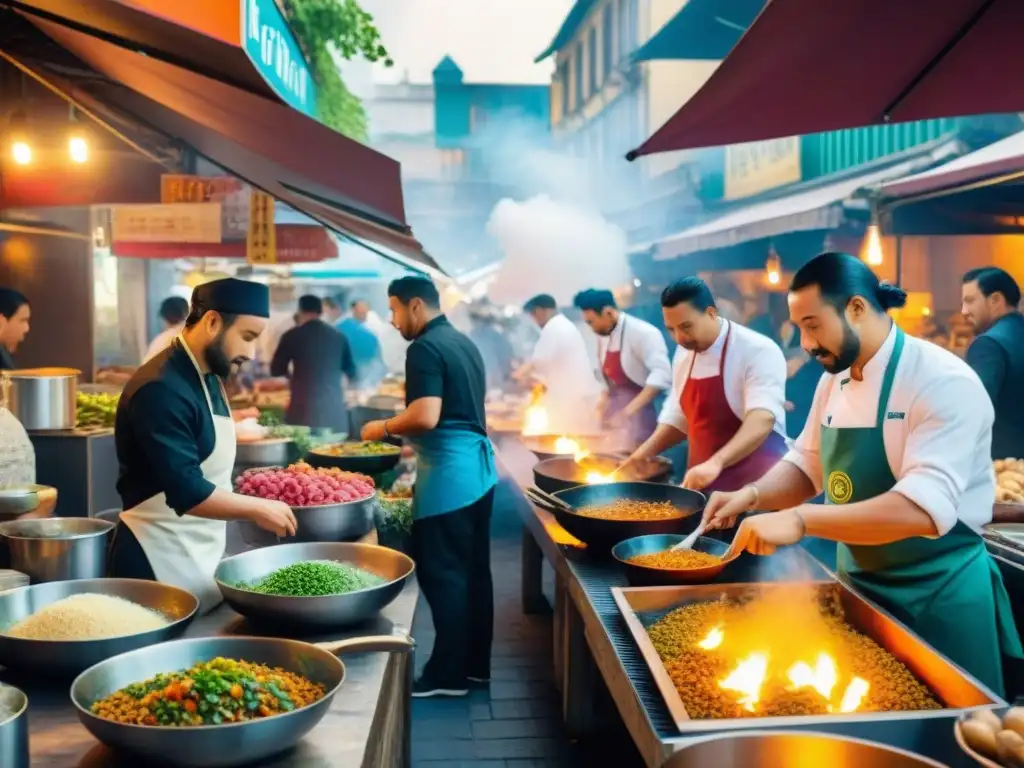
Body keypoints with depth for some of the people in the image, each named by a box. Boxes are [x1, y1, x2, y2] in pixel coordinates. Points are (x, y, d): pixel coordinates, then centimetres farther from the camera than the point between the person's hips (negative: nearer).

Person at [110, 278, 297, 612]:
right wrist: (257, 509, -17)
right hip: (161, 555, -10)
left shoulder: (208, 377, 9)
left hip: (202, 546, 10)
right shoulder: (161, 389, -23)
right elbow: (186, 492, -26)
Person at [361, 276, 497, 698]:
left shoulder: (425, 348, -14)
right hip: (477, 466, 10)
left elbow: (426, 417, -24)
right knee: (473, 570, 14)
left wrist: (385, 428, -7)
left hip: (448, 474, -10)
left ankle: (448, 675, 8)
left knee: (442, 574, 0)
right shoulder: (463, 343, 15)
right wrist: (402, 431, 23)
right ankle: (476, 664, 23)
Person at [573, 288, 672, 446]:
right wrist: (604, 402, 5)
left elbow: (662, 374, -25)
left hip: (639, 419, -7)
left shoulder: (643, 333, -16)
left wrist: (630, 409, -31)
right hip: (616, 419, 8)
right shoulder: (603, 337, 10)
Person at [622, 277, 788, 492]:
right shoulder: (685, 357, 7)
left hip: (755, 484, -6)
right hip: (702, 483, 6)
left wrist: (716, 462, -41)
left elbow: (762, 420, -28)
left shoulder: (758, 351, -16)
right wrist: (643, 453, 5)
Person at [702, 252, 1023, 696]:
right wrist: (753, 495, -8)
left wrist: (800, 521, -39)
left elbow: (924, 509, -33)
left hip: (937, 594, -7)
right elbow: (807, 466, 12)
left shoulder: (943, 382, -23)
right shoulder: (833, 381, 2)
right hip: (857, 582, 7)